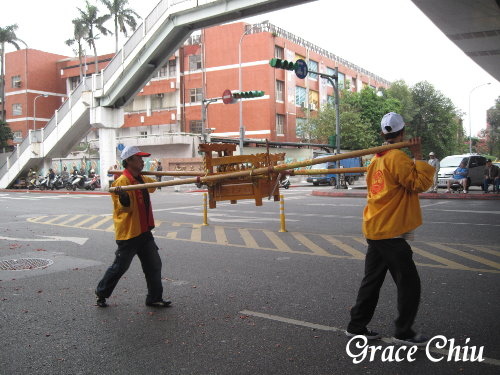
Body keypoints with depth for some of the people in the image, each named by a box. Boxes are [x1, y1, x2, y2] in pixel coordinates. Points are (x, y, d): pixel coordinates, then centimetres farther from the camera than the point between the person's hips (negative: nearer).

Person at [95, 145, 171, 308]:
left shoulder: (143, 179, 9)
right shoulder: (122, 181, -17)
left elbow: (152, 184, 33)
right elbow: (124, 207, -23)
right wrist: (122, 196, -42)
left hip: (144, 232, 8)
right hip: (128, 233, -8)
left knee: (154, 265, 7)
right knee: (120, 267, 5)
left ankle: (154, 298, 17)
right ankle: (101, 293, 27)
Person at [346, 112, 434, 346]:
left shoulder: (376, 159, 12)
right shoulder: (397, 157, -14)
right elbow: (420, 183, -16)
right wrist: (418, 157, -10)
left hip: (375, 230, 9)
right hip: (390, 233, -9)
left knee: (372, 281, 16)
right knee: (409, 283, 3)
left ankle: (356, 326, 24)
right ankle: (404, 333, 12)